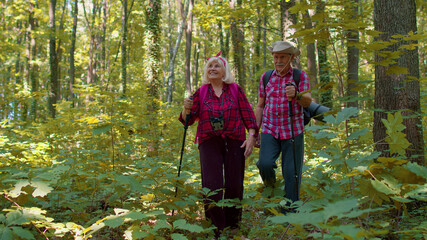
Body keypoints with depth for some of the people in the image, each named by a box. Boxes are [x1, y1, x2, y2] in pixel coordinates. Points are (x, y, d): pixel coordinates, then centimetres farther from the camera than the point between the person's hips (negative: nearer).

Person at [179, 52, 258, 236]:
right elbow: (188, 120, 7)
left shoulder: (235, 90, 6)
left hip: (234, 142, 0)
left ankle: (232, 226, 21)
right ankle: (216, 229, 3)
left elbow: (248, 114, 7)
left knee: (234, 186, 4)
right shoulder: (201, 93, 8)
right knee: (211, 186, -7)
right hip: (209, 143, 0)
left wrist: (252, 136, -5)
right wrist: (187, 109, -15)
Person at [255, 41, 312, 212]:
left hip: (293, 132, -1)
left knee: (292, 175, -4)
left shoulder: (301, 76, 2)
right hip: (270, 130, 1)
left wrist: (296, 95, -35)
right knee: (265, 164, -22)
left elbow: (308, 101, -13)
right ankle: (270, 186, 12)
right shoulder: (266, 77, 10)